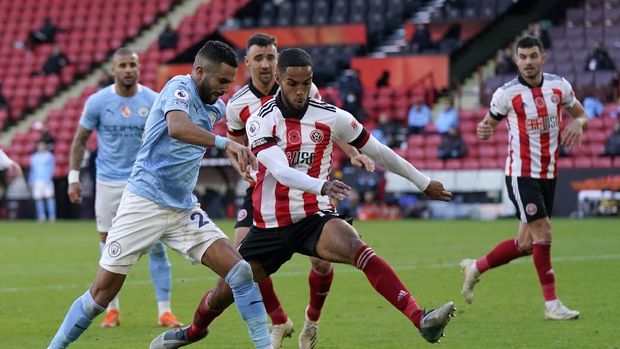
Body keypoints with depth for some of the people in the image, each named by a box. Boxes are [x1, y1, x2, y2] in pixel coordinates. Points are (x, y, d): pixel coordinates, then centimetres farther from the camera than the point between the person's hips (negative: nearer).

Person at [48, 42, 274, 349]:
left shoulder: (215, 108, 10)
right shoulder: (180, 88, -12)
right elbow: (176, 127, -36)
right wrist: (225, 143, -43)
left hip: (183, 209, 7)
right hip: (144, 204, -7)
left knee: (239, 271, -10)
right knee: (102, 294, -3)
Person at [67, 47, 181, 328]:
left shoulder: (153, 101, -3)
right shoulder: (97, 102, -4)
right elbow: (80, 139, 5)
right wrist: (73, 177, 0)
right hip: (109, 182, 0)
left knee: (156, 245, -5)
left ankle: (164, 310, 0)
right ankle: (112, 310, 16)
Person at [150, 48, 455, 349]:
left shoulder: (332, 117, -4)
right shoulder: (260, 122, -10)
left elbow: (378, 152, 9)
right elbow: (280, 171, -26)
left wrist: (424, 183, 15)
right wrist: (322, 186, -45)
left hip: (315, 219, -1)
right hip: (270, 225, 1)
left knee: (358, 249, -32)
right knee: (224, 292, 10)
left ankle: (421, 321, -42)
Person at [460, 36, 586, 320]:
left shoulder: (559, 86, 2)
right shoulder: (506, 93, -8)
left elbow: (580, 113, 15)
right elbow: (489, 122, 3)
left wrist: (578, 123, -9)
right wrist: (483, 129, -21)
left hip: (548, 174, 5)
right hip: (521, 174, -5)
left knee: (526, 244, 7)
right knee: (543, 233, -14)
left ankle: (475, 268, 27)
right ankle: (551, 304, -7)